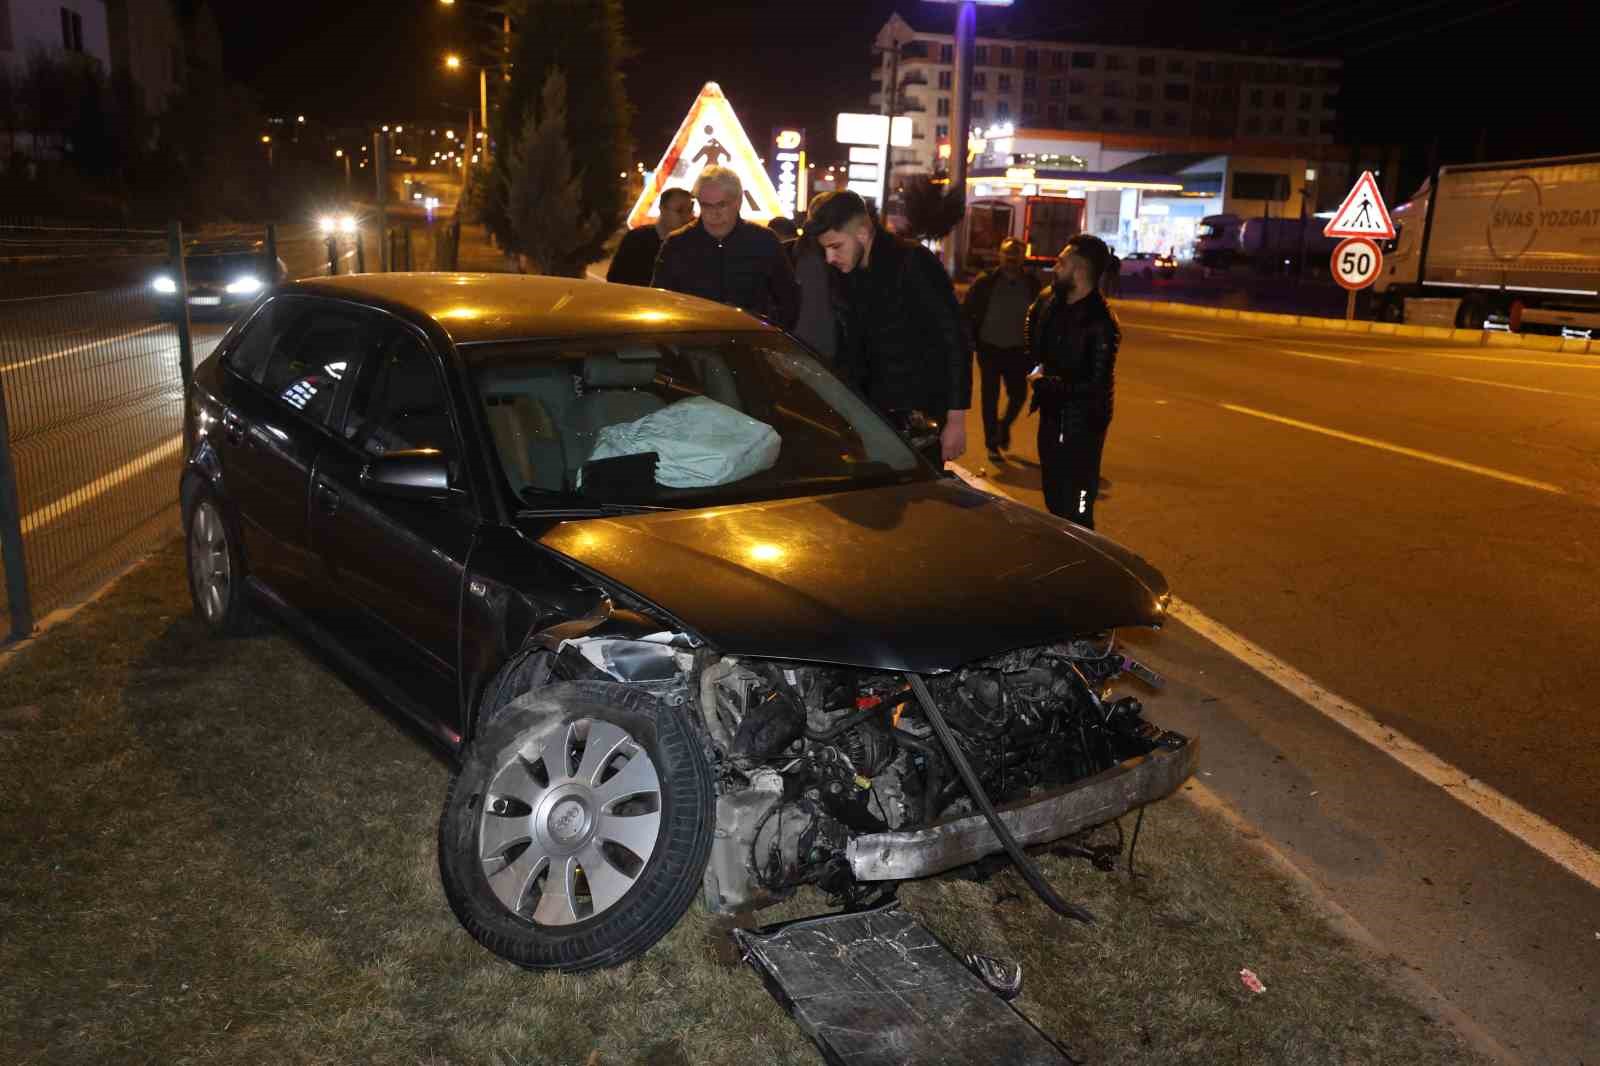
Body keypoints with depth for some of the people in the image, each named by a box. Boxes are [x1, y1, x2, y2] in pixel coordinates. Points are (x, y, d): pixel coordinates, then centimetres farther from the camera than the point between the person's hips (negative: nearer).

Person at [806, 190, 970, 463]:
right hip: (875, 410, 7)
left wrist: (956, 419, -18)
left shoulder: (913, 263, -13)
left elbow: (954, 341, -15)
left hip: (920, 414, -7)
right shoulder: (853, 275, 9)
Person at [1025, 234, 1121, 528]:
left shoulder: (1100, 324, -23)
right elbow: (1032, 339, 25)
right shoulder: (1049, 302, 2)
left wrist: (1045, 382, -15)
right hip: (1051, 416, 9)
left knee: (1074, 512, -6)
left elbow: (1095, 385, -26)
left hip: (1079, 426, -9)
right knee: (1054, 503, 22)